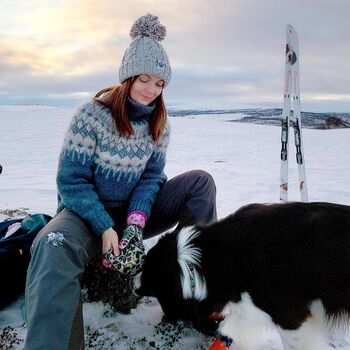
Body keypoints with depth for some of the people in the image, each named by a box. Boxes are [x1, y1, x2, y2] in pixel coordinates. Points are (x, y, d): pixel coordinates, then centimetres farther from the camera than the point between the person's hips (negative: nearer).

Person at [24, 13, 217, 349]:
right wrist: (105, 228, -27)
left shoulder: (159, 122, -1)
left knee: (200, 182, -13)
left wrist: (135, 222, -22)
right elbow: (71, 180, -16)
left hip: (135, 209, 5)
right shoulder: (92, 115, -16)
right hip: (88, 211, -4)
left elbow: (151, 177, -4)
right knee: (54, 246, -40)